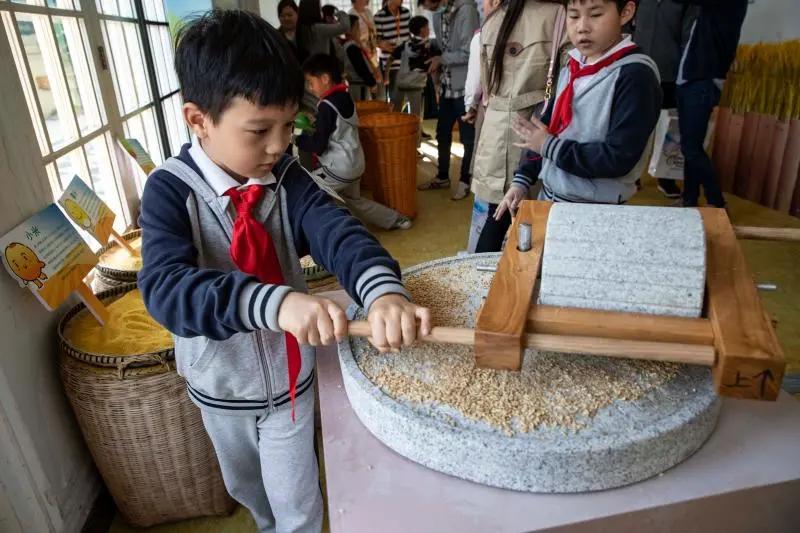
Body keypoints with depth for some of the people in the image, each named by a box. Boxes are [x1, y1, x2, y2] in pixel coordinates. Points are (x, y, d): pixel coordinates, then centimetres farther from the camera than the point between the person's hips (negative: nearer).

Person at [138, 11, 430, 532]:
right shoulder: (170, 190, -23)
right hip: (220, 386, 1)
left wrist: (383, 289, -54)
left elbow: (337, 231, -31)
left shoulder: (287, 179, -15)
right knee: (247, 487, 29)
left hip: (289, 376, 0)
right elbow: (165, 286, -38)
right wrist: (276, 302, -56)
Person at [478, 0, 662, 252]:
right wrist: (521, 181, 6)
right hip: (548, 199, 7)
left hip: (592, 212, -6)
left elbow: (619, 157, -21)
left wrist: (551, 147, -16)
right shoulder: (571, 69, 8)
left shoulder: (635, 75, -15)